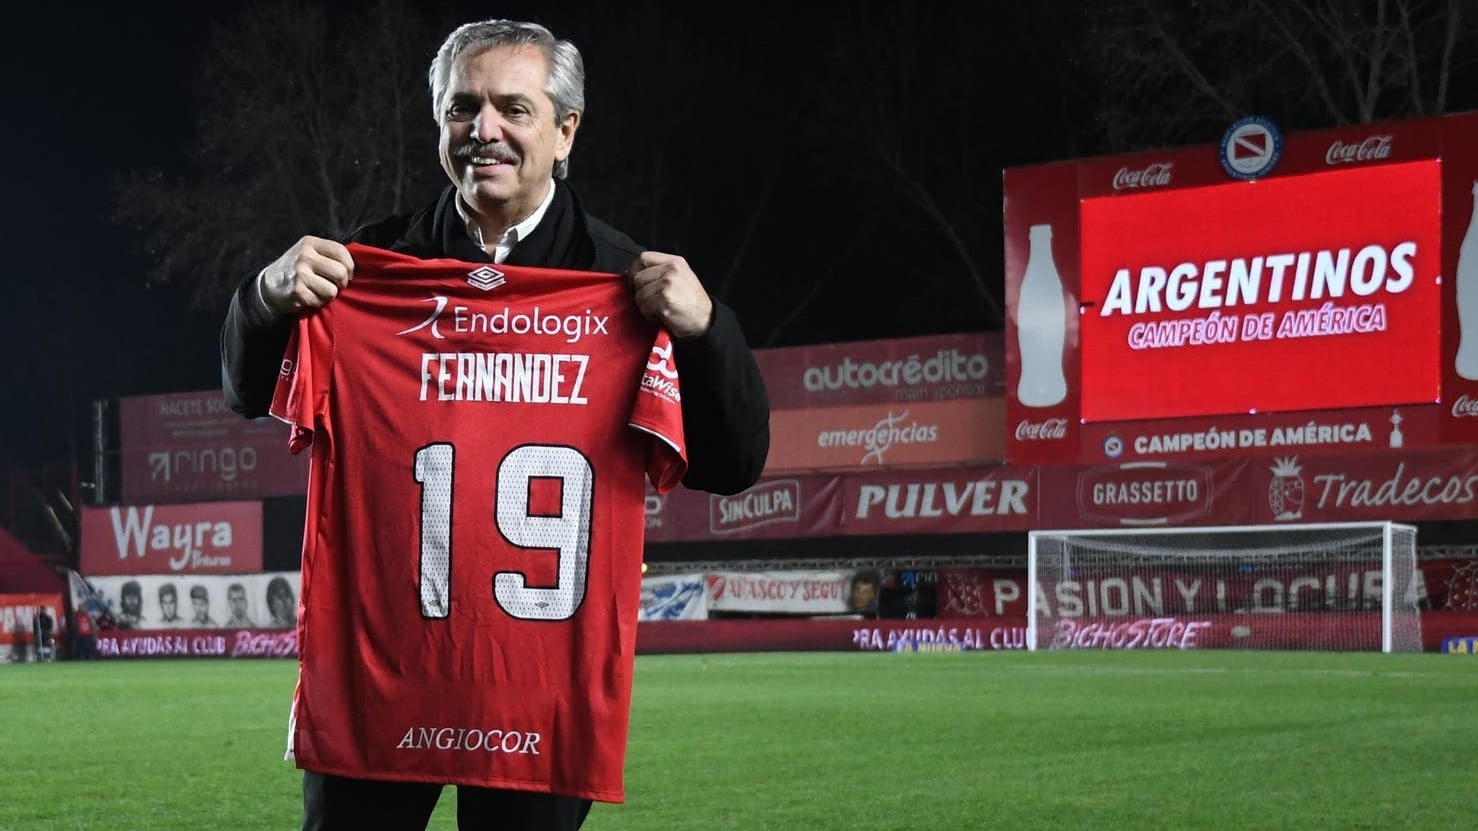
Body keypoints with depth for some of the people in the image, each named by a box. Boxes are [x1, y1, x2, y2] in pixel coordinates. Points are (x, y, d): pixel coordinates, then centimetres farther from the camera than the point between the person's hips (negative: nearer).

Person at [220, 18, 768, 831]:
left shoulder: (624, 281, 2)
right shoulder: (380, 261, 5)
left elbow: (731, 467, -1)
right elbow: (249, 393, 8)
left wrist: (705, 329, -19)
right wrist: (268, 296, -13)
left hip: (545, 666, -1)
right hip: (375, 646, 1)